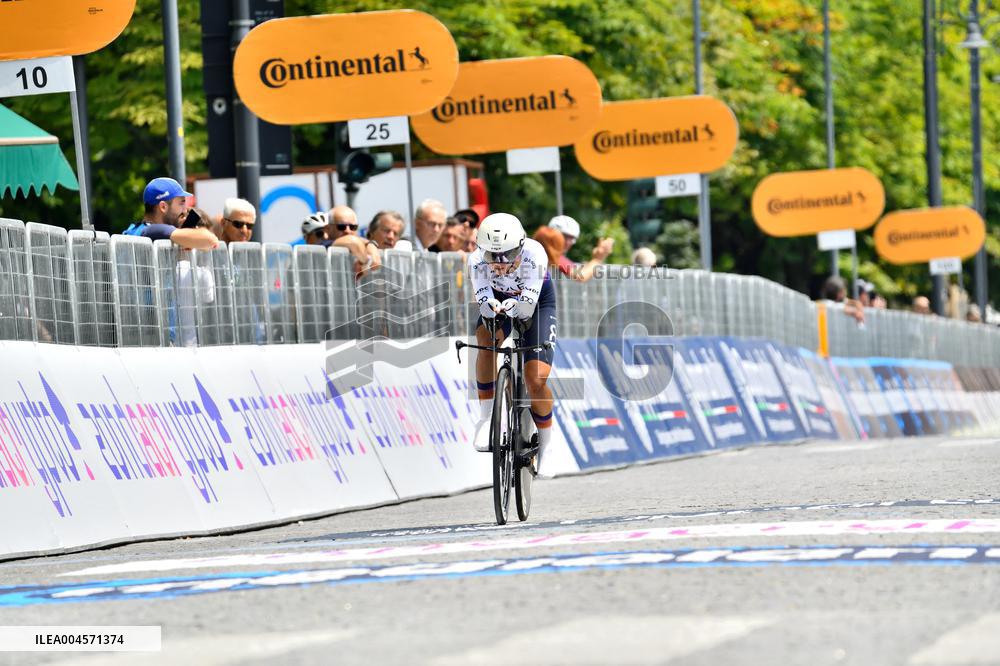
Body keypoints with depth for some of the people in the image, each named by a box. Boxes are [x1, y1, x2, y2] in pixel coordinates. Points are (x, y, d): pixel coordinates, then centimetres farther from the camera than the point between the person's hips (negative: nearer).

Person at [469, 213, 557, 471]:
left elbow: (528, 306, -42)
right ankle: (487, 417, -23)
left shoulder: (534, 254, -37)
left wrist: (513, 305, -62)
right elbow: (484, 303, -35)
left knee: (536, 381, -13)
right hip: (499, 297, 2)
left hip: (538, 301, -2)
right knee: (485, 336, -33)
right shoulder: (478, 259, -31)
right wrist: (491, 305, -58)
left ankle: (545, 447, 10)